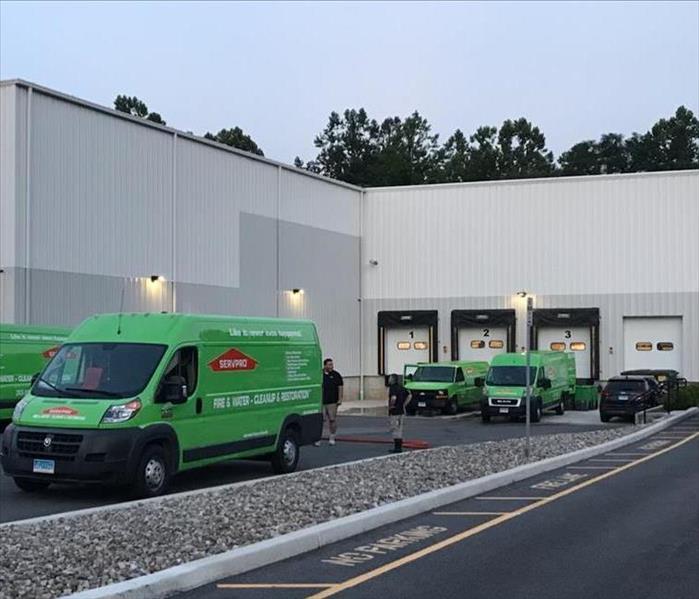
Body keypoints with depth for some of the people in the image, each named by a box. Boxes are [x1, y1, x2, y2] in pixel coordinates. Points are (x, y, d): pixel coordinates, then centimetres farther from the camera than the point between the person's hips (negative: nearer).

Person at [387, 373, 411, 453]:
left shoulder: (392, 388, -15)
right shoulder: (401, 387, 11)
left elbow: (393, 398, -31)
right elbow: (410, 396, 13)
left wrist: (391, 406, -15)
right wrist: (404, 404, 10)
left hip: (394, 412, -9)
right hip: (401, 411, 9)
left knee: (395, 430, -4)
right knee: (399, 430, 14)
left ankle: (397, 448, -3)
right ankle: (399, 447, 18)